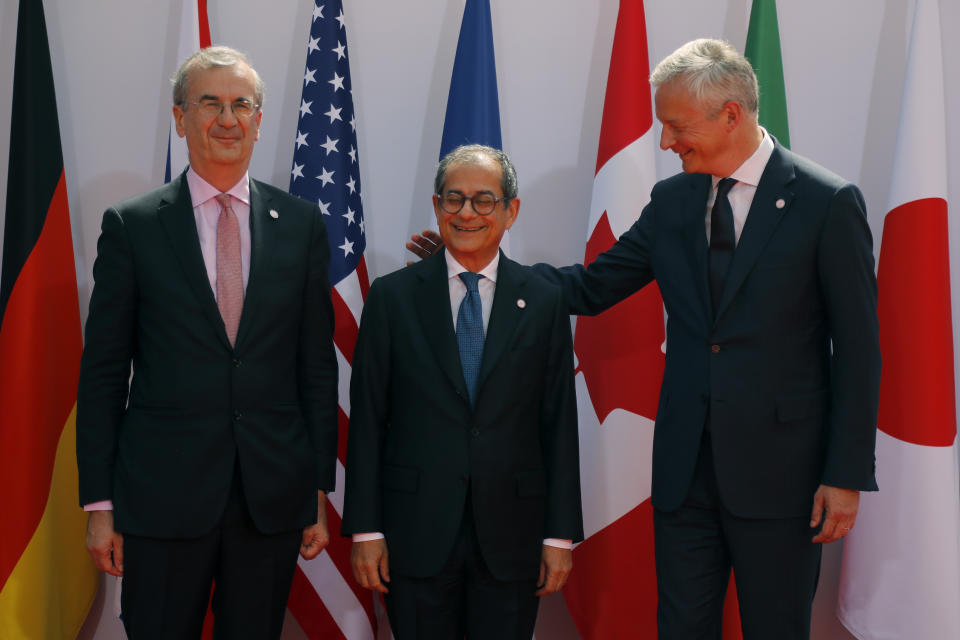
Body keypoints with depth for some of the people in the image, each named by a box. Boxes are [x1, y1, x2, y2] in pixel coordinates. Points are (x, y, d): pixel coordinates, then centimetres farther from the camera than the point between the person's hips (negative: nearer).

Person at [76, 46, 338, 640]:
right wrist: (100, 504, -2)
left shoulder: (301, 224, 6)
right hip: (162, 497, -1)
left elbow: (318, 362, 7)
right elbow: (103, 372, 1)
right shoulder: (131, 225, 1)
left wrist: (320, 487, 5)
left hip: (274, 500, 2)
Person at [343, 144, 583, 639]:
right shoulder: (392, 296, 2)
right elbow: (367, 418, 1)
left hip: (511, 537, 1)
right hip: (416, 532, 0)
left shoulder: (543, 301, 4)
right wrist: (365, 528, -3)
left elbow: (559, 424, 3)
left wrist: (561, 534, 0)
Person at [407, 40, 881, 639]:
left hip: (780, 472, -4)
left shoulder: (827, 202, -8)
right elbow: (591, 287, 11)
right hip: (685, 467, 4)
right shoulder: (672, 200, 7)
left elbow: (858, 350, -7)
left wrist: (847, 475, -10)